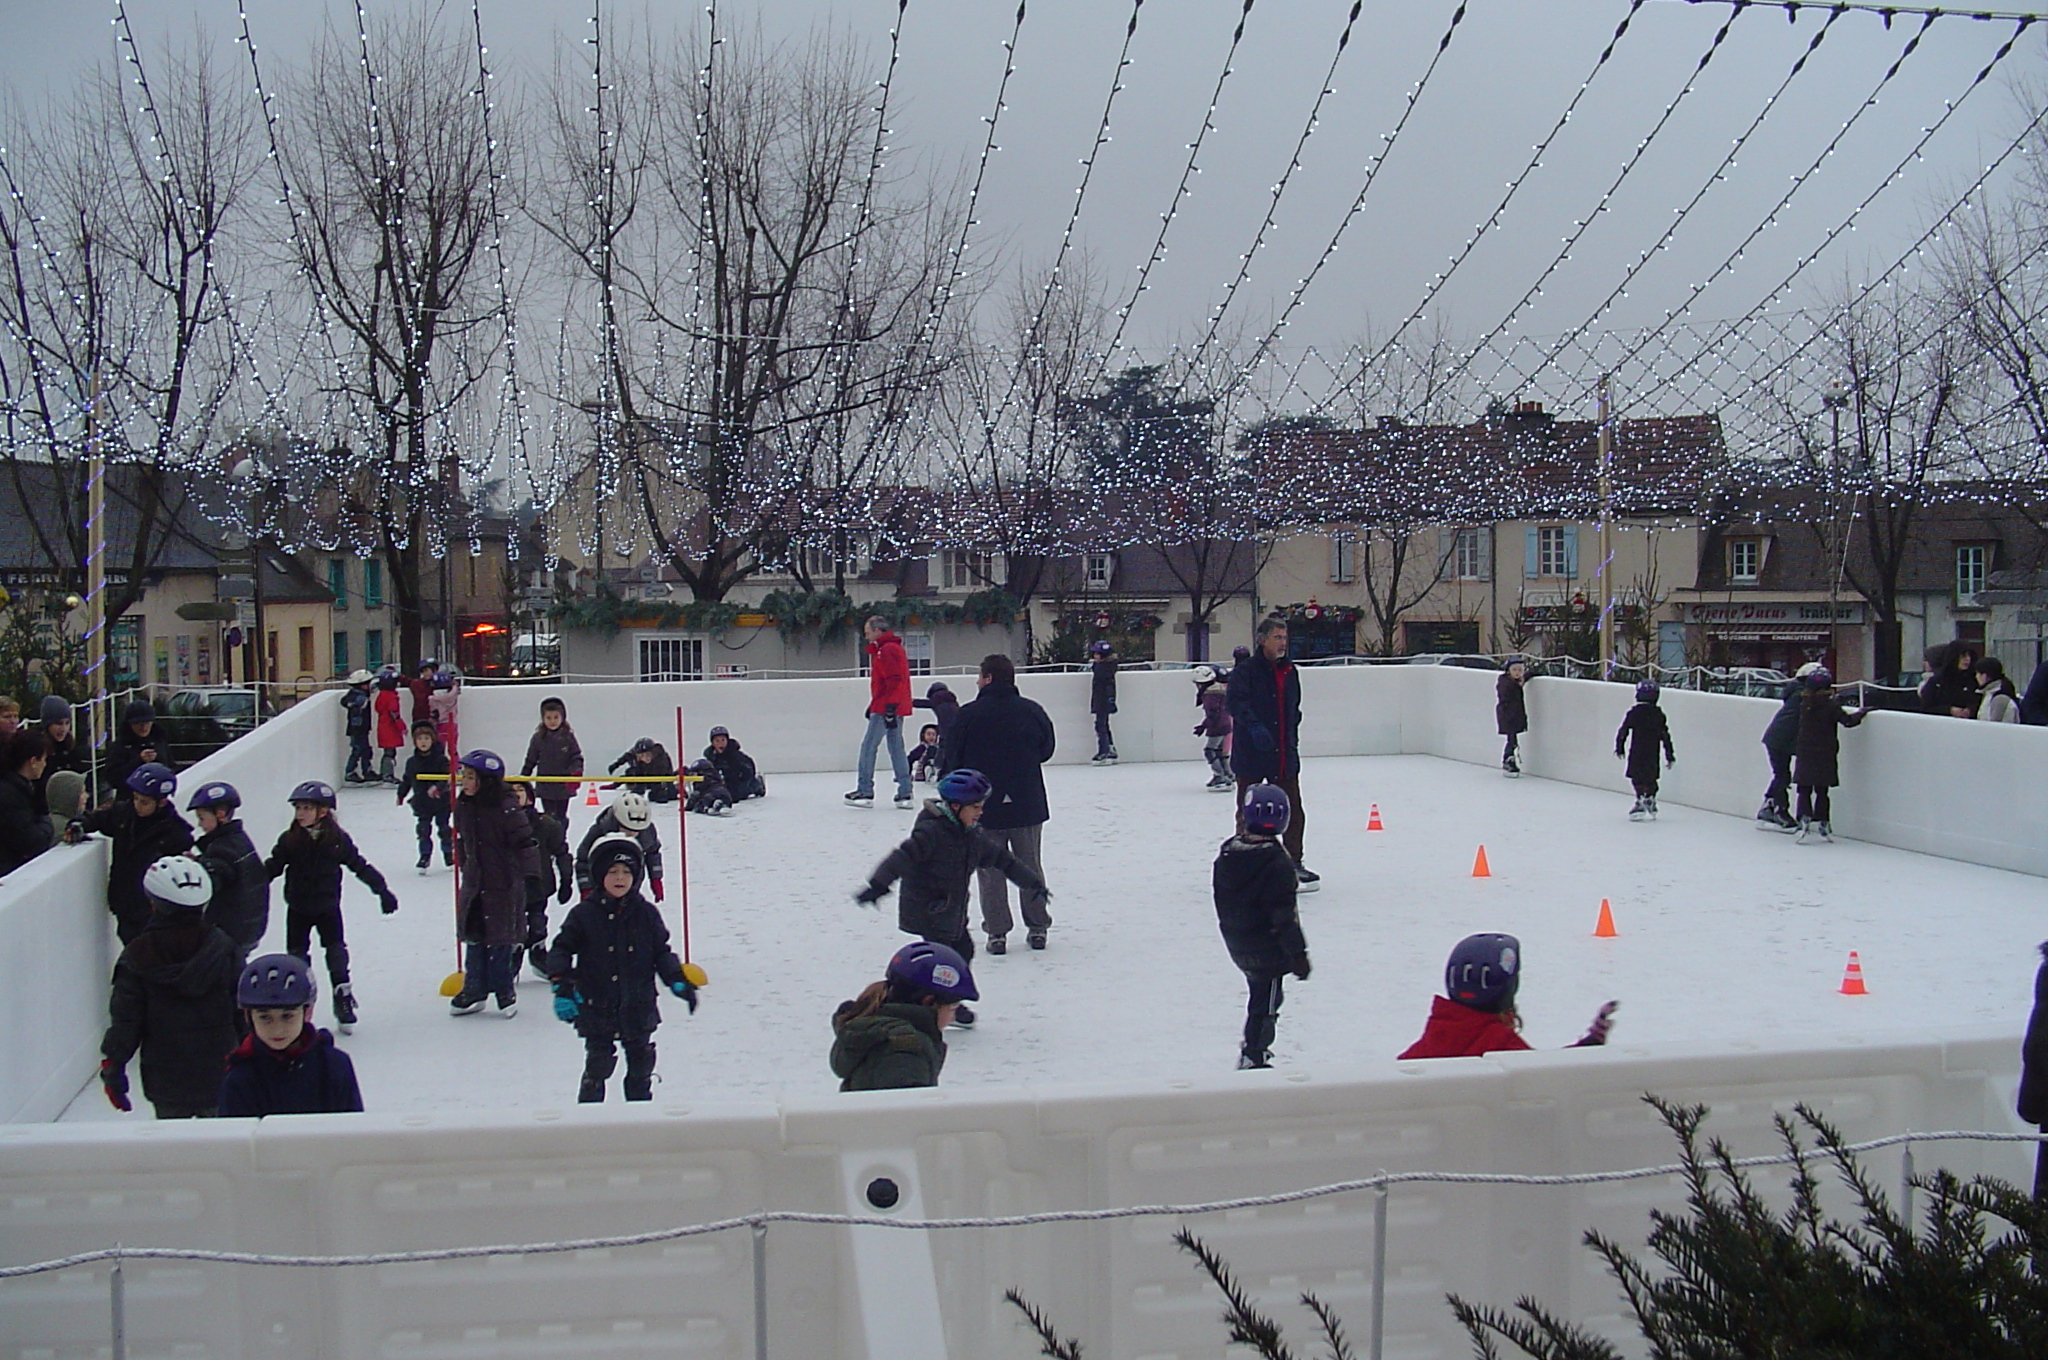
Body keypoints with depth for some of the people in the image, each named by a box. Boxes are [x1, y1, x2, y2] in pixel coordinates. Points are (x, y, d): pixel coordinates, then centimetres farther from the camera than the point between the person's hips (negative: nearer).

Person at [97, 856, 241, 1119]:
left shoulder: (137, 956, -6)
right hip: (218, 1075, 1)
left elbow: (125, 1019, -5)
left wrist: (112, 1067, 6)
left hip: (166, 1080, 0)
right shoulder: (222, 947, -4)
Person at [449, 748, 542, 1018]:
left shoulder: (506, 808, -16)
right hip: (474, 884, 6)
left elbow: (525, 842, -16)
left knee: (499, 940, 2)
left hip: (504, 886, -6)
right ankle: (474, 990, 21)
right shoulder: (463, 807, 4)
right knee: (474, 939, 10)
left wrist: (530, 874, -20)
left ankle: (504, 990, 16)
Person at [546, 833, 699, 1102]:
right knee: (597, 1068, -1)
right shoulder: (583, 914, -4)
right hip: (596, 1007, -3)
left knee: (641, 1068, 13)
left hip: (638, 1007, 3)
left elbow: (661, 952, 10)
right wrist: (562, 987, -16)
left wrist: (678, 981, -2)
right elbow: (561, 949, -4)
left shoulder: (646, 914, 3)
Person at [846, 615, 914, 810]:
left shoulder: (887, 650, -12)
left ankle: (865, 792, -1)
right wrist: (874, 706, 27)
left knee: (868, 746, -4)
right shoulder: (892, 648, 20)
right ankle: (904, 794, 6)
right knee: (896, 748, 8)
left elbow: (894, 680, -21)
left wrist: (890, 707, -25)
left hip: (886, 708, -10)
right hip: (895, 708, 10)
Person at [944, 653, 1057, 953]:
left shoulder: (969, 714, -11)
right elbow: (1047, 750, 8)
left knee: (991, 871, 7)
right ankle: (1037, 928, 20)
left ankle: (997, 932, 6)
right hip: (1027, 805, 2)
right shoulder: (1032, 712, -3)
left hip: (985, 807, -2)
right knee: (1030, 867, 15)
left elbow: (953, 757, -4)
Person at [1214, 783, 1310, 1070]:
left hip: (1237, 946, 7)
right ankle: (1253, 1057, 9)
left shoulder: (1227, 853, -1)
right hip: (1267, 949, -7)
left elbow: (1223, 902, 11)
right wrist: (1298, 952, -14)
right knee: (1266, 1002, 5)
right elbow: (1284, 914, -22)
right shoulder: (1277, 864, -23)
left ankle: (1253, 1048, 35)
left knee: (1258, 991, 24)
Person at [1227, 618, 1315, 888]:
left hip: (1284, 755, 6)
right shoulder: (1245, 670, -8)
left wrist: (1292, 742, 16)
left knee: (1293, 812, 6)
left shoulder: (1290, 672, 13)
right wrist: (1254, 727, -34)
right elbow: (1237, 703, -20)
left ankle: (1293, 863, 17)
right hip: (1251, 754, -5)